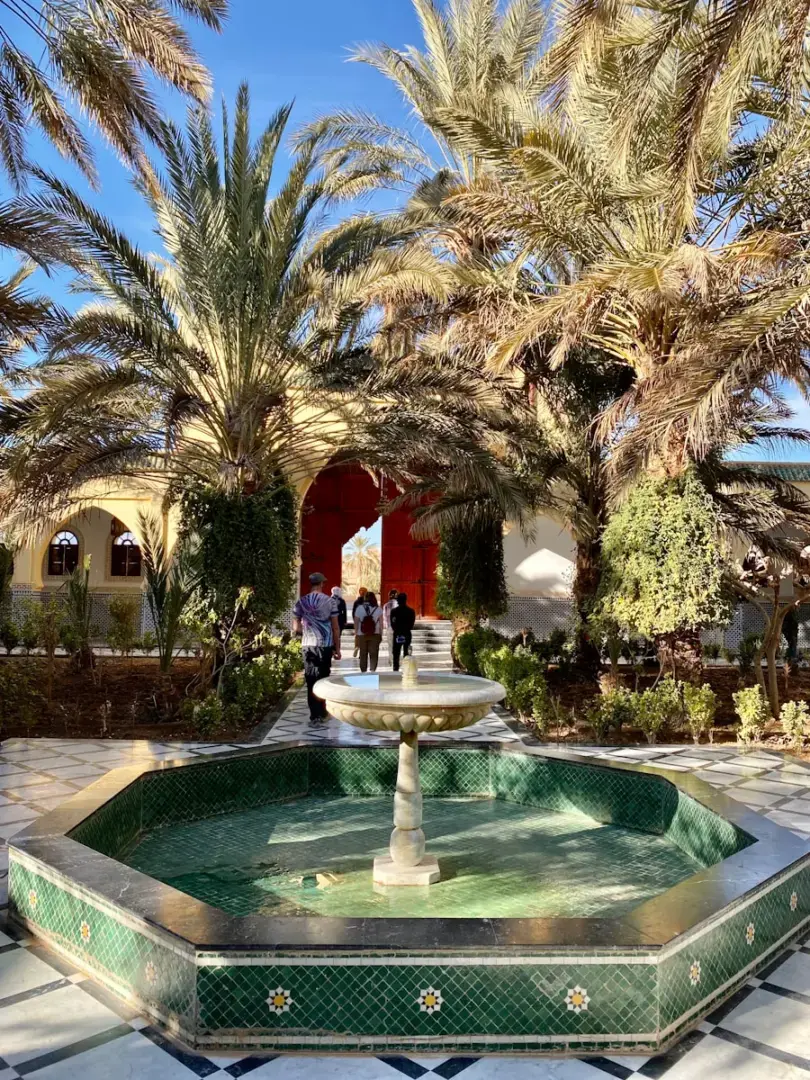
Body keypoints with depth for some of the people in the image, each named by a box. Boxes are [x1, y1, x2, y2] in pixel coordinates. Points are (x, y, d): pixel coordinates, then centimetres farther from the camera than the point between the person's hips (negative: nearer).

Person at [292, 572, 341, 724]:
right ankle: (321, 712, 21)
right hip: (326, 645, -1)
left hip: (308, 645, 1)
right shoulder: (330, 601, -4)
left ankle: (315, 714, 5)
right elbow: (335, 627, -4)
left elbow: (296, 627, 4)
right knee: (323, 678, 13)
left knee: (311, 680, 6)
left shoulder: (301, 602, 1)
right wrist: (337, 648, 3)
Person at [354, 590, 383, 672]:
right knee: (374, 654, 3)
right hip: (375, 634, -1)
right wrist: (381, 634, 7)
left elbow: (356, 622, -1)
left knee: (363, 654, 12)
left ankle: (363, 670, 19)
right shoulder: (378, 609, -3)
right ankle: (373, 669, -10)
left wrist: (356, 632, 9)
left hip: (362, 634, 1)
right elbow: (381, 623, -1)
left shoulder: (359, 608, -2)